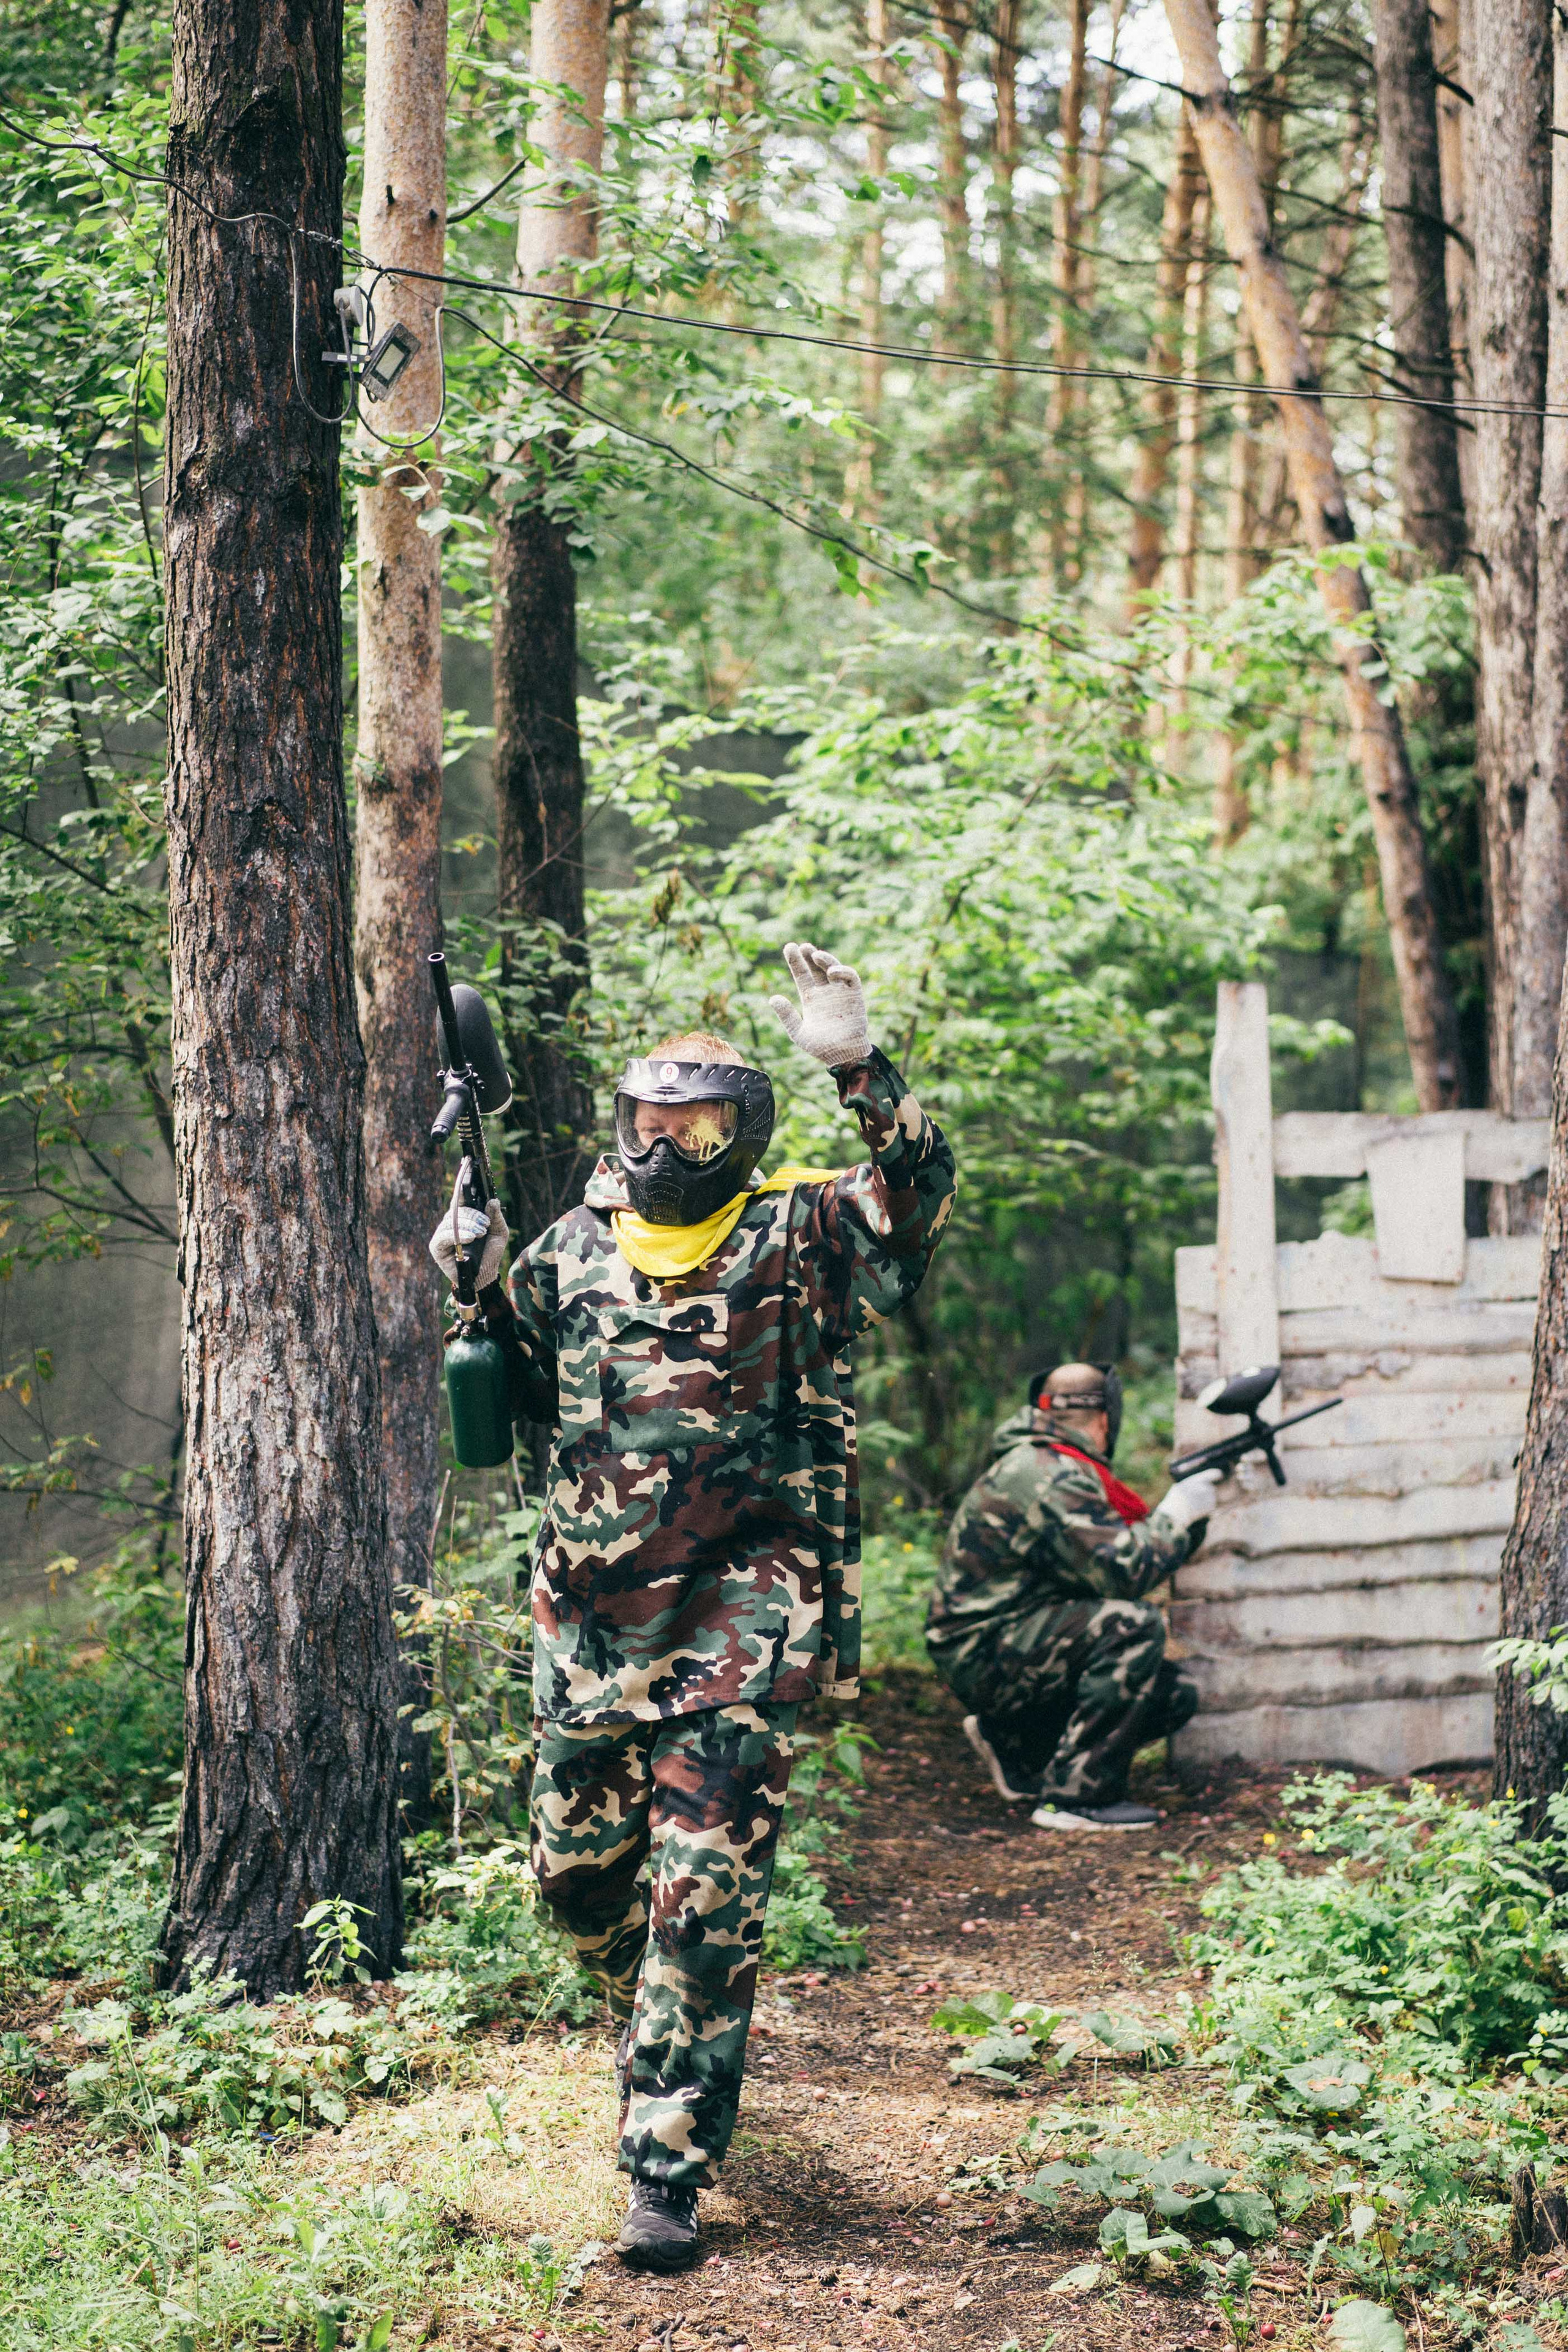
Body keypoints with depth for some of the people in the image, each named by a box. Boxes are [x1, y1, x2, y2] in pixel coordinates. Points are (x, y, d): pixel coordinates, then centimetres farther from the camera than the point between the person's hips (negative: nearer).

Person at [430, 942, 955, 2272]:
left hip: (737, 1625, -5)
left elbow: (918, 1196, -15)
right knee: (578, 1874, 15)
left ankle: (669, 2172, -3)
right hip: (590, 1616, 5)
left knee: (707, 1899, -8)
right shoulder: (577, 1247, 12)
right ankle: (666, 2035, 43)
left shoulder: (799, 1241, 0)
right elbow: (526, 1391, 21)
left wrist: (858, 1068, -26)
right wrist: (483, 1288, 4)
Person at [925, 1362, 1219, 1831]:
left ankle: (1017, 1751, 16)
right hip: (982, 1654, -10)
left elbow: (1130, 1546, 19)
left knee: (1175, 1696, 6)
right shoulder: (1051, 1476, -18)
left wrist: (1191, 1514, 7)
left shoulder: (1070, 1474, 16)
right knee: (1134, 1625, -28)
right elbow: (1122, 1574, -25)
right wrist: (1175, 1514, -11)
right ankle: (1075, 1798, -24)